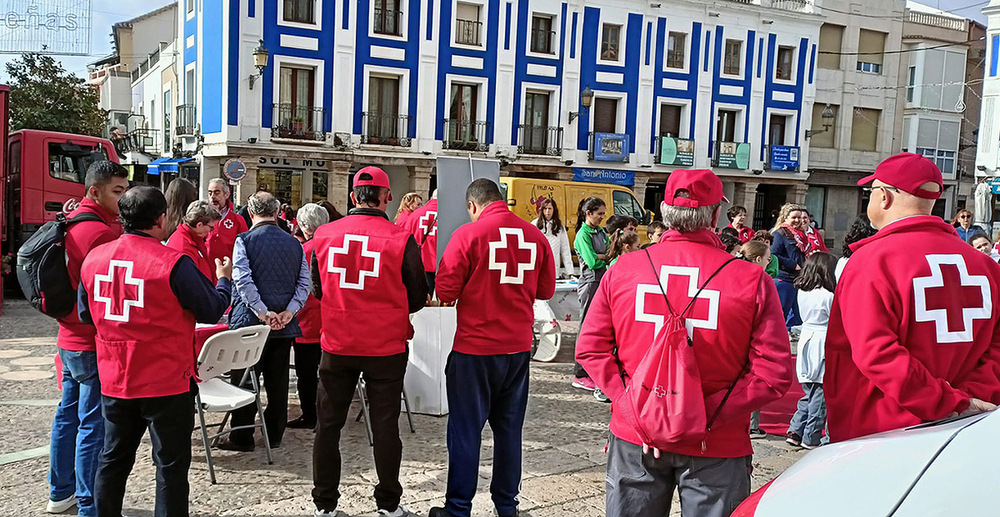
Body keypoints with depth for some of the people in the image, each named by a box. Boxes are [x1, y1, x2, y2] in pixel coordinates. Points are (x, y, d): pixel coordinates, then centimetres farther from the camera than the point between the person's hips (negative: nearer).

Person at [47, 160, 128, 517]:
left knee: (68, 414, 19)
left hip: (69, 338, 10)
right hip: (96, 344, -10)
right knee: (93, 425, -2)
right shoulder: (103, 232, -20)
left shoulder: (69, 223, 10)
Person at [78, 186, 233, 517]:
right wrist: (224, 279, 9)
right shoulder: (174, 263, -18)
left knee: (113, 459, 20)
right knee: (171, 465, 7)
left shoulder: (93, 258, -1)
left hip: (113, 381, 6)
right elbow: (212, 311, -8)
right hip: (167, 384, -5)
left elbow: (86, 314, 12)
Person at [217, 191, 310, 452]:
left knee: (244, 380, 6)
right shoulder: (294, 243, 6)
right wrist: (289, 311, -6)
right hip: (284, 323, 4)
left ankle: (241, 437, 13)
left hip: (250, 322, -4)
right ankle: (275, 435, 20)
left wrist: (263, 312, -15)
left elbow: (243, 280, -16)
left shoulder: (244, 240, -6)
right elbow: (304, 282, -1)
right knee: (278, 381, 11)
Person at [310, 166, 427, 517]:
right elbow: (417, 298, -5)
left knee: (328, 423, 14)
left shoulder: (324, 235, -4)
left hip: (336, 344, 2)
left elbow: (317, 289, 9)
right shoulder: (401, 240, -14)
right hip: (386, 346, -2)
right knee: (385, 425, 11)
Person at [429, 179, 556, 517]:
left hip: (475, 349, -4)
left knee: (466, 429, 7)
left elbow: (446, 291, -10)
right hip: (518, 349, 4)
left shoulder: (468, 235, -11)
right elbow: (546, 289, 9)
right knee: (509, 429, 15)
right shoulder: (535, 235, 1)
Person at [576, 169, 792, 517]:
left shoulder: (622, 269, -5)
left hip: (634, 438, 3)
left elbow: (590, 347, -3)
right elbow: (774, 373, -15)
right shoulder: (752, 281, -12)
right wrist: (708, 415, -14)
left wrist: (630, 404, -6)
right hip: (715, 448, -2)